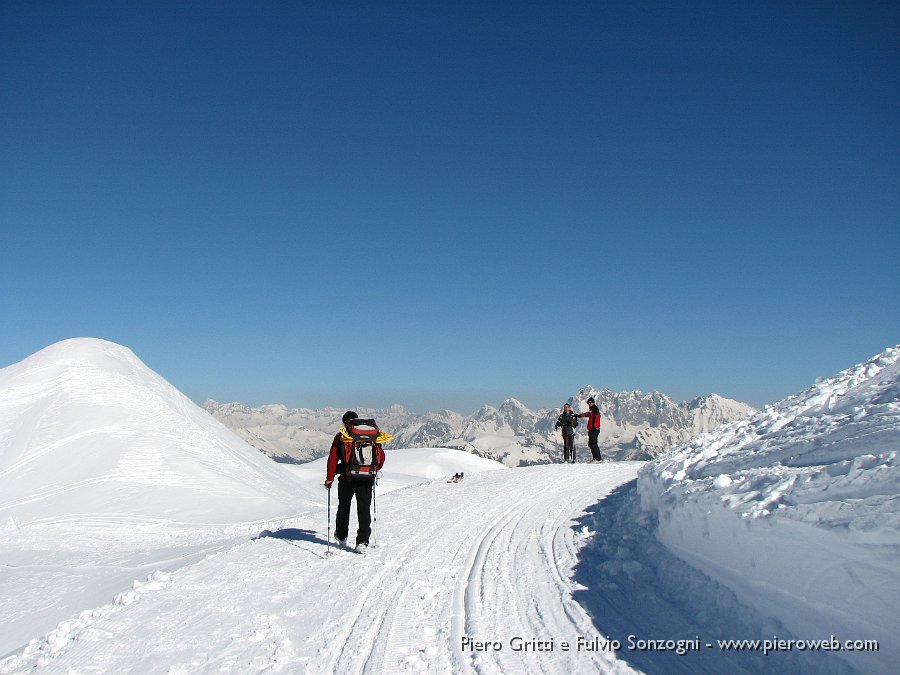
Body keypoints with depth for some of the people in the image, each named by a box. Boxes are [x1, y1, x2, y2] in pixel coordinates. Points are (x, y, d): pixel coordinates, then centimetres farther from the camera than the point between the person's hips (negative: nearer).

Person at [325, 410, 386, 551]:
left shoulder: (341, 436, 0)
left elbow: (333, 459, -4)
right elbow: (381, 457, 10)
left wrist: (329, 478, 1)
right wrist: (374, 470, 26)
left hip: (347, 478, -1)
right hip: (366, 479, 1)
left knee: (344, 507, 18)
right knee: (364, 509, 6)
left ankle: (342, 537, 33)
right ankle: (363, 541, -2)